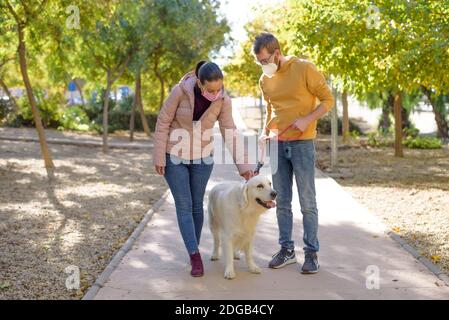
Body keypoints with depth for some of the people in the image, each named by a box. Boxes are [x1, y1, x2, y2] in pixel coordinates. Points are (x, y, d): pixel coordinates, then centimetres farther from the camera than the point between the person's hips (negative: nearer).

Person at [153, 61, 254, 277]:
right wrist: (159, 157, -13)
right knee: (184, 205, -6)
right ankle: (195, 257, -5)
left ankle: (193, 251, 24)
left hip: (202, 156, 2)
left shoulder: (223, 101, -14)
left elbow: (230, 134, -11)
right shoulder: (180, 91, -22)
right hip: (175, 156, -2)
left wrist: (242, 165, -18)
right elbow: (163, 122, -14)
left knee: (197, 204, 8)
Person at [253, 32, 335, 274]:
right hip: (277, 145, 5)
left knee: (307, 203, -1)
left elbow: (328, 100, -6)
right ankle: (287, 249, 19)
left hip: (302, 143, -5)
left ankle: (311, 252, 8)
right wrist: (265, 132, 5)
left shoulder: (304, 68, -9)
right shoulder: (265, 80, 9)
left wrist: (307, 119, -19)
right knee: (282, 202, 9)